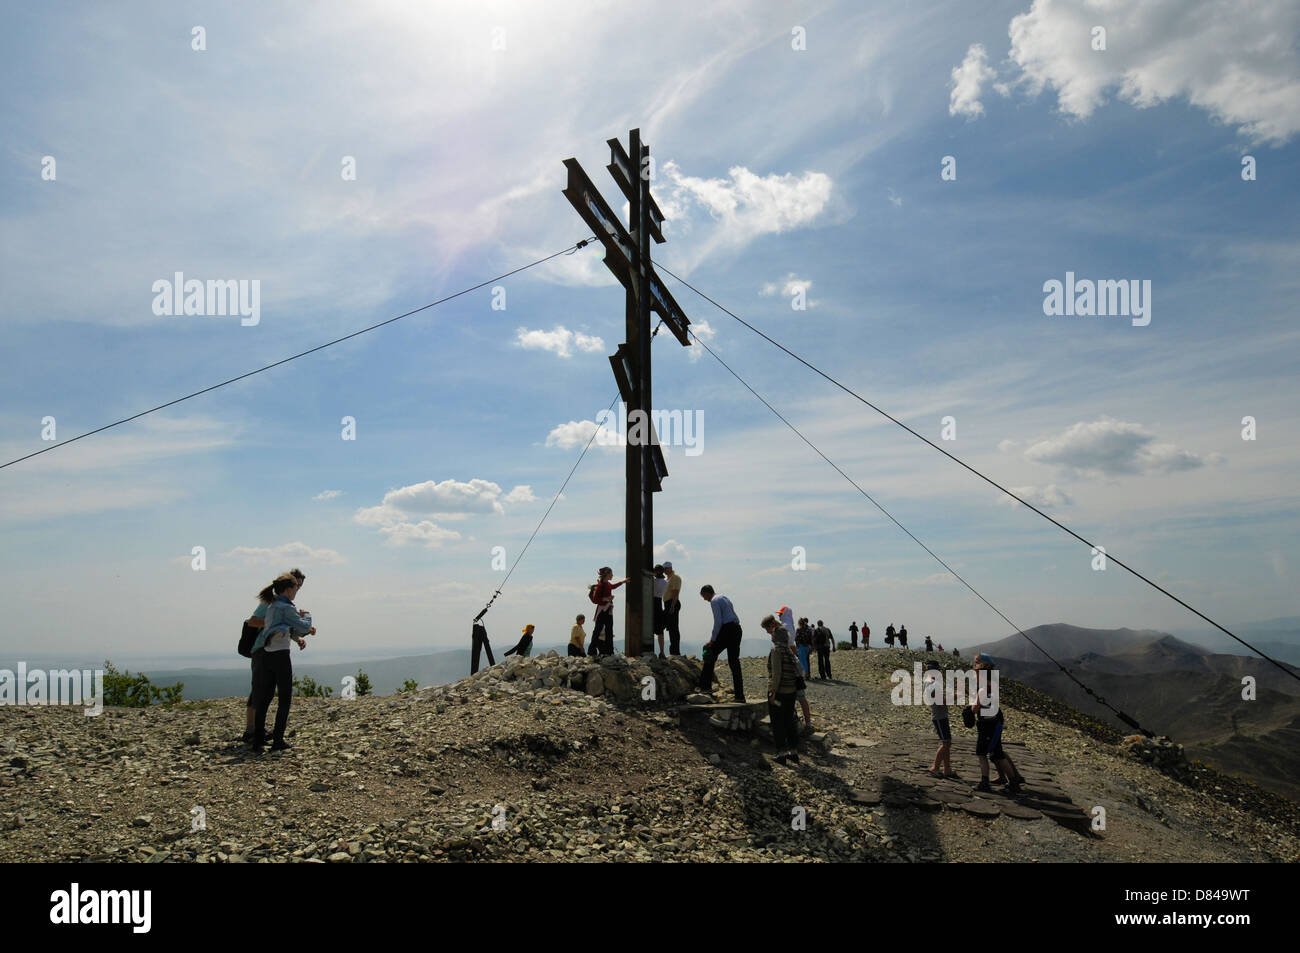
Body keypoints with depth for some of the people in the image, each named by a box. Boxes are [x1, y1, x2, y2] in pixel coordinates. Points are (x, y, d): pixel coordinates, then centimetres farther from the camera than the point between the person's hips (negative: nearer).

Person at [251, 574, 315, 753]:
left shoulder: (271, 607, 16)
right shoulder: (286, 608, -11)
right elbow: (303, 627, -7)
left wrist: (299, 637, 13)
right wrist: (307, 616, 11)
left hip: (266, 656, 8)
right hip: (280, 656, -8)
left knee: (264, 698, 9)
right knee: (285, 698, 1)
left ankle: (258, 740, 9)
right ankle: (278, 741, 1)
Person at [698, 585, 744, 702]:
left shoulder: (714, 601, -4)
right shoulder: (724, 598, 24)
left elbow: (718, 621, -15)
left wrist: (712, 640, -11)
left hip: (726, 630, -8)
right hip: (737, 629, 8)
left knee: (711, 655, 5)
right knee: (734, 661, 10)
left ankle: (705, 686, 7)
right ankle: (739, 695, 9)